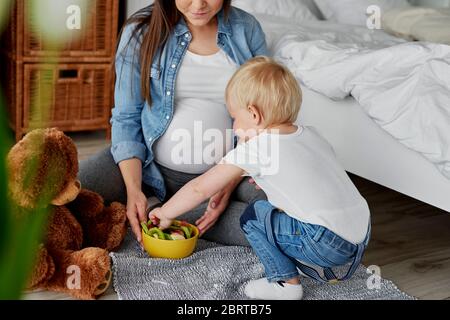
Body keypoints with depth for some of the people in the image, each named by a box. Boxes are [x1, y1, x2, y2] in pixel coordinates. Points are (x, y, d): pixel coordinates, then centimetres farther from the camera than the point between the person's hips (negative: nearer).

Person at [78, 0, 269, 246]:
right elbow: (126, 119, -3)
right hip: (149, 166, -1)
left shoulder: (247, 29, 0)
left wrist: (231, 183, -13)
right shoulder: (142, 30, -4)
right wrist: (134, 190, -18)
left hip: (224, 170, 2)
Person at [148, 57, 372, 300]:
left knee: (254, 215, 5)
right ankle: (327, 270, 24)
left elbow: (200, 188, 0)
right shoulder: (309, 134, 12)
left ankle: (286, 283, 8)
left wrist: (165, 213, 14)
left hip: (329, 244, -8)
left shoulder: (255, 148, -7)